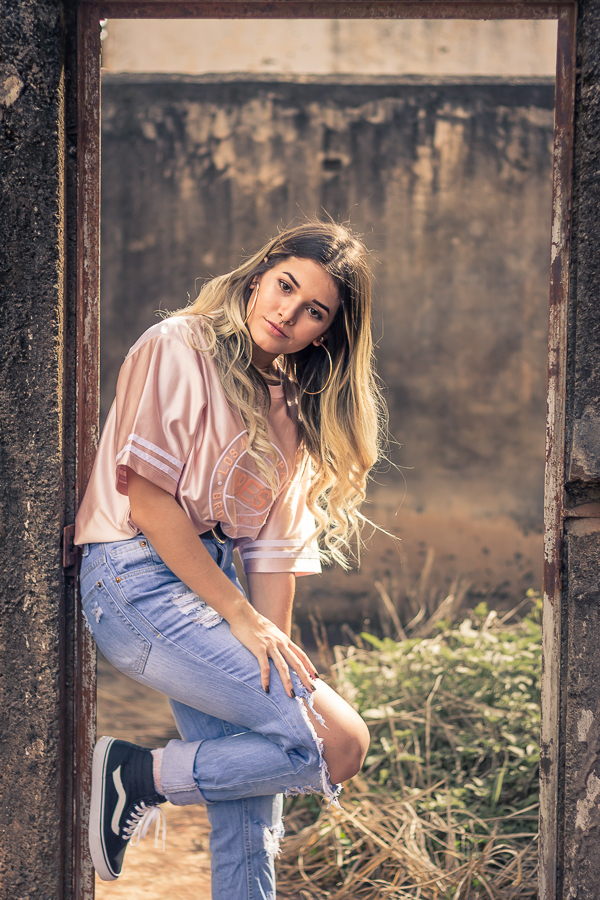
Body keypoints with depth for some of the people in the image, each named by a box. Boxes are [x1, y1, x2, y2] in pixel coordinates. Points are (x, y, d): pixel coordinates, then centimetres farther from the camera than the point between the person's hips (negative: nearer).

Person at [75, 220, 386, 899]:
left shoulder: (293, 405, 15)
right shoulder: (178, 348, -8)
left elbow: (274, 545, 10)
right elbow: (146, 498, -14)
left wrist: (275, 650, -1)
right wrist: (241, 617, -15)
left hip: (211, 585, 8)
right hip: (138, 582, -8)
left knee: (248, 818, 4)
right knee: (339, 743, -16)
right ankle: (137, 777, -3)